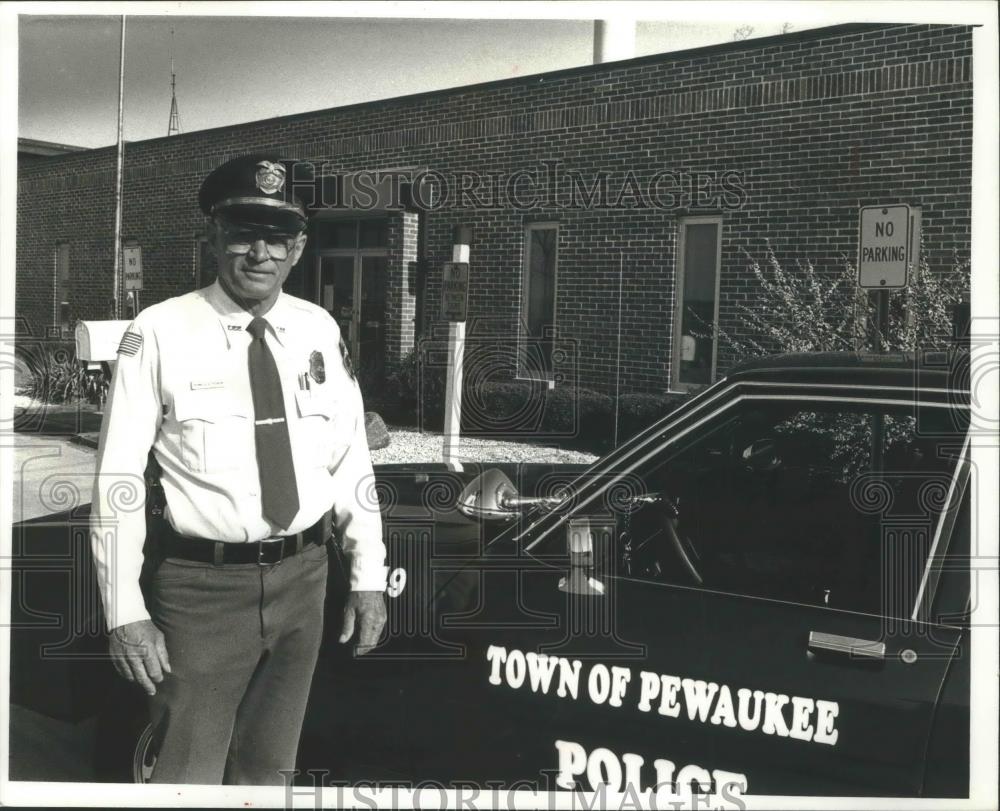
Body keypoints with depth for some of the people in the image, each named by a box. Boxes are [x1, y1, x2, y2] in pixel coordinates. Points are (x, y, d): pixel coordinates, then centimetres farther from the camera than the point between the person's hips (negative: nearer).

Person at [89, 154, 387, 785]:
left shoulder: (320, 330, 2)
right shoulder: (160, 332, -11)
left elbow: (352, 459, 6)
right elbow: (119, 477, -11)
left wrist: (369, 577, 5)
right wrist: (124, 610, -12)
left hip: (301, 578, 4)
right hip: (202, 584, -4)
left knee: (270, 768, 21)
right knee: (189, 772, 6)